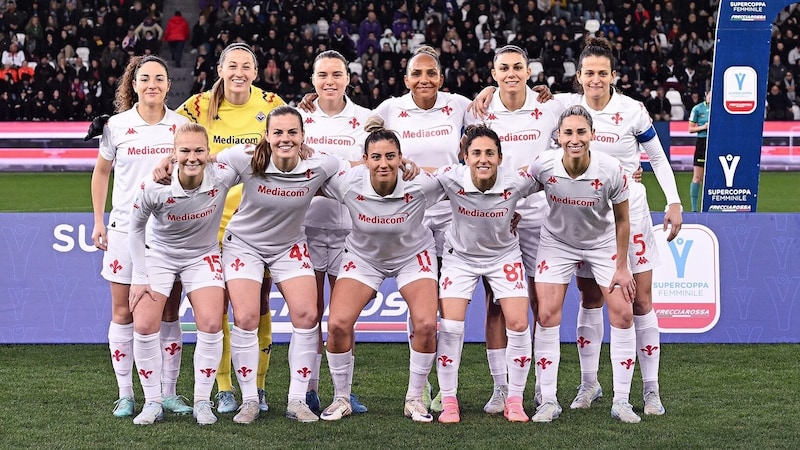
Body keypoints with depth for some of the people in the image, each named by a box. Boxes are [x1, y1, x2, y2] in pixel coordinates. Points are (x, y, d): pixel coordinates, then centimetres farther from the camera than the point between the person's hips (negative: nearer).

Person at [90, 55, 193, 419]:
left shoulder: (181, 125, 3)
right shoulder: (117, 126, 1)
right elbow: (101, 173, 12)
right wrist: (98, 221, 7)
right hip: (126, 228, 0)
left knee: (168, 314, 3)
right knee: (123, 313, 1)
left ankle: (168, 393, 11)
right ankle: (125, 395, 8)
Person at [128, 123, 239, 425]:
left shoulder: (222, 177, -26)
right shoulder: (153, 188, -27)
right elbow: (136, 228, -9)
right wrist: (139, 278, -8)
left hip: (203, 256, 1)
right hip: (158, 254, -1)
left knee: (211, 324, -14)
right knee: (143, 325, -12)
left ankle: (202, 402, 2)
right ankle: (153, 403, 4)